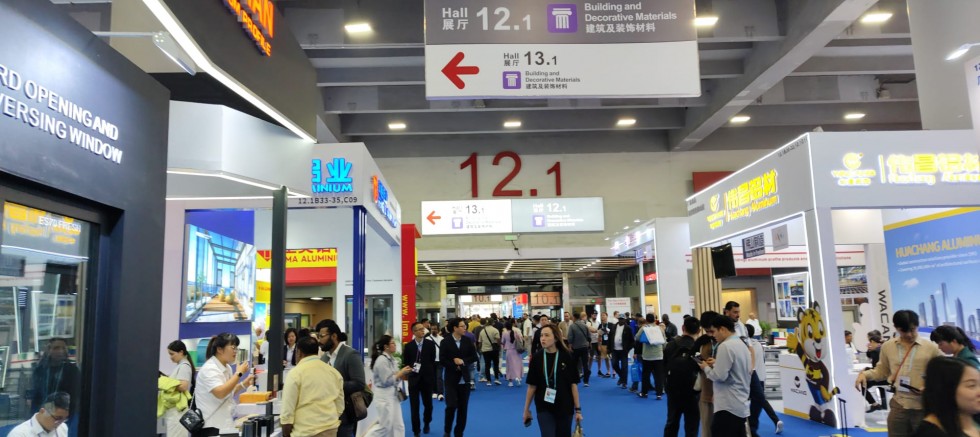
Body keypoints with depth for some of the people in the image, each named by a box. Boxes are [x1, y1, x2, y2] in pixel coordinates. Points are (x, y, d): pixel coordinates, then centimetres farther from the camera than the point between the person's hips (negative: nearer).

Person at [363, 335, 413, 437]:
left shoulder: (390, 359, 9)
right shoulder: (382, 360, -19)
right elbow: (387, 381, -21)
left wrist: (402, 374, 0)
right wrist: (401, 373, -14)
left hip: (393, 396, 9)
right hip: (384, 397, -9)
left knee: (398, 426, 11)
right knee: (385, 425, -2)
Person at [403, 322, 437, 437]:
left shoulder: (430, 344, 0)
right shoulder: (408, 346, 0)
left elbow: (432, 361, 0)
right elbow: (405, 363, 3)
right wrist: (411, 368, -12)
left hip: (427, 378, 1)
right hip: (414, 379, -1)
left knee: (428, 404, 12)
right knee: (414, 406, 0)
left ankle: (426, 423, 38)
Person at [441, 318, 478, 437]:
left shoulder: (467, 341, 3)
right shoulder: (446, 341, -7)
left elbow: (474, 357, 3)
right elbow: (442, 360, -9)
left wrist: (463, 361, -11)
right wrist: (455, 366, -11)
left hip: (464, 378, 3)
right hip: (451, 379, -3)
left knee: (463, 408, 6)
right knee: (451, 406, -9)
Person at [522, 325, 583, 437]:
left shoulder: (566, 357, -9)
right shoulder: (537, 358, -5)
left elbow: (573, 384, -5)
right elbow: (532, 385, 0)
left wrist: (578, 409, -5)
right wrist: (526, 409, 3)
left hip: (564, 407, 0)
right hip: (544, 408, 0)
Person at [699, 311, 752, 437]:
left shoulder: (725, 346, -15)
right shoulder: (742, 345, 13)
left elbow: (720, 376, -18)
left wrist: (706, 367, -1)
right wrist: (716, 364, 14)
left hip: (728, 406, -9)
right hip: (741, 405, 9)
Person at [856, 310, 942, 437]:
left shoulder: (931, 348, -3)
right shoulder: (887, 347, 5)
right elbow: (881, 372, 15)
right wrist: (864, 374, -3)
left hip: (923, 408, -2)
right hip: (898, 407, 2)